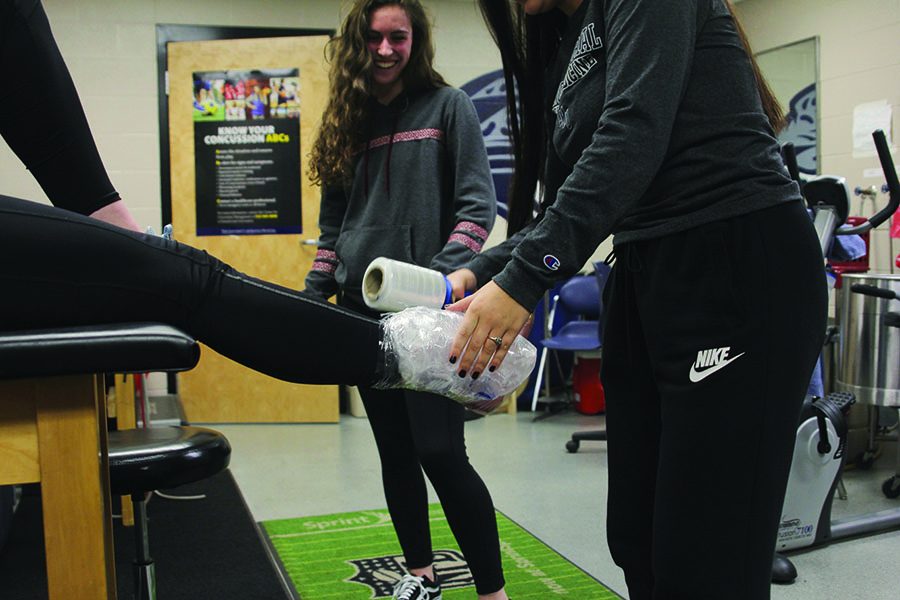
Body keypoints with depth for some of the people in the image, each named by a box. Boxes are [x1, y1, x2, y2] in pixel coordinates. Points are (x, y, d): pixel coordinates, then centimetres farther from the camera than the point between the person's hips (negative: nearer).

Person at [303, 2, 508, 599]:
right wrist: (314, 296, 10)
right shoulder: (348, 120, 15)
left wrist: (442, 277, -19)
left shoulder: (448, 106, 1)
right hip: (363, 310, 5)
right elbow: (334, 225, 17)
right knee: (395, 451, 12)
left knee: (440, 453, -8)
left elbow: (478, 205, -6)